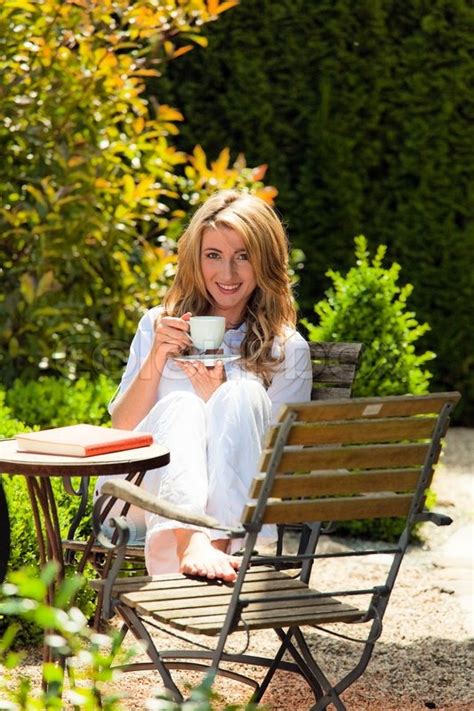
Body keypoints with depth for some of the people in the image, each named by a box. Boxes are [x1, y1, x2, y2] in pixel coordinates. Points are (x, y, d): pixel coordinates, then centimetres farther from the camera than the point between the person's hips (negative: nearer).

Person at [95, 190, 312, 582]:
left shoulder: (288, 350, 7)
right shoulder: (159, 325, 13)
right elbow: (121, 430, 6)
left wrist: (220, 394, -15)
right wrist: (156, 359, -10)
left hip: (233, 504, -1)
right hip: (146, 498, 1)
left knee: (243, 391, -25)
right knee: (181, 403, -28)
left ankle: (217, 545, -45)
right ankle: (190, 543, -58)